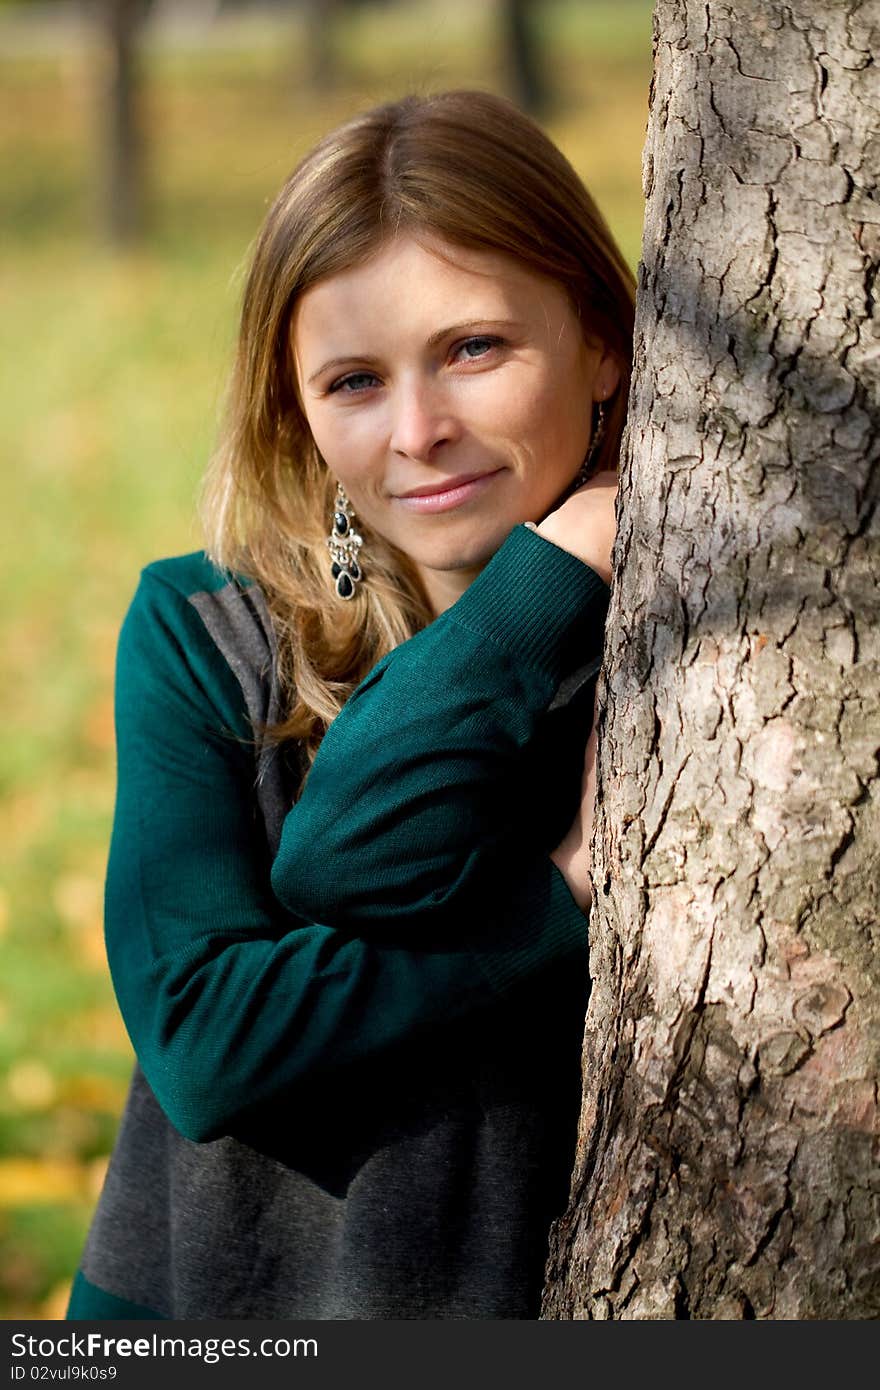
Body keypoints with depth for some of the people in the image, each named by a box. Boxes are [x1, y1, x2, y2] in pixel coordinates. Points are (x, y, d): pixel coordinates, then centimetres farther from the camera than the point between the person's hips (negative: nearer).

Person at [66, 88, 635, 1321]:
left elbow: (354, 867, -23)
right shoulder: (199, 639, -7)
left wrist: (566, 571, -24)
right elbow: (203, 1040, -18)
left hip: (553, 1293, -1)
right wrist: (558, 905, -20)